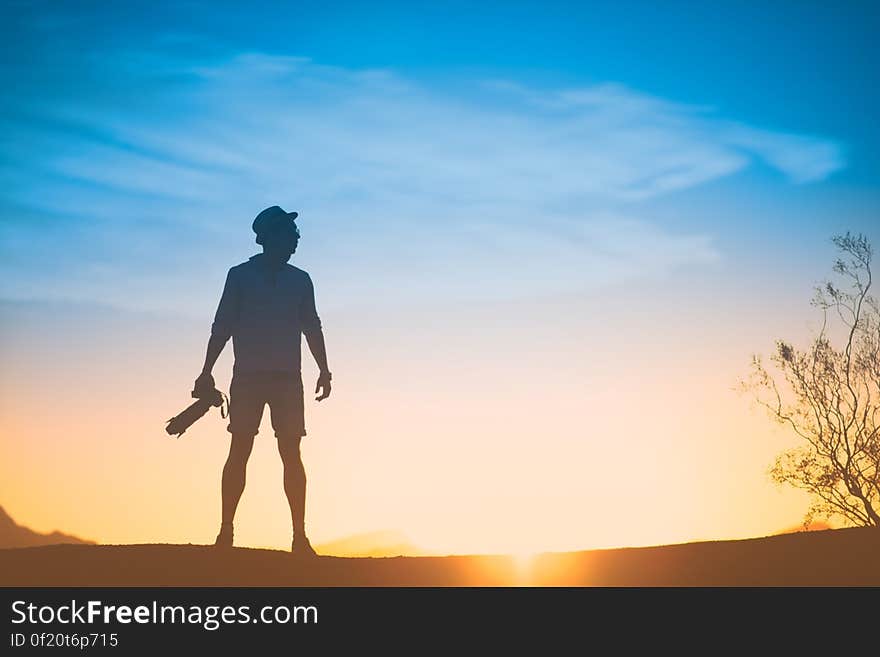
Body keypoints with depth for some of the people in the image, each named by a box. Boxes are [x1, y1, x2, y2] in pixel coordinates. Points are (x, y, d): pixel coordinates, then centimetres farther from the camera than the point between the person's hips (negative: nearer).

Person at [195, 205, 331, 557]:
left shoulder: (300, 281, 12)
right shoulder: (240, 275, 6)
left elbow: (312, 328, 15)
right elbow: (222, 326, 4)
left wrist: (324, 370, 7)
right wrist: (207, 371, -4)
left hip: (288, 378, 2)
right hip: (248, 376, -2)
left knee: (291, 453, -3)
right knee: (239, 450, -6)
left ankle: (300, 536, -4)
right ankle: (226, 532, -5)